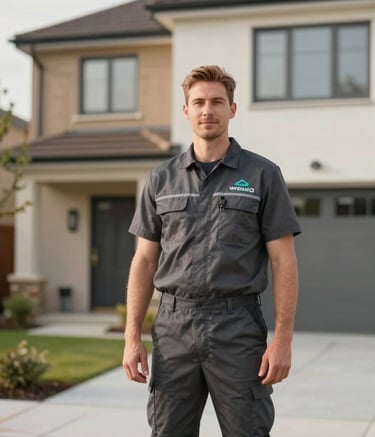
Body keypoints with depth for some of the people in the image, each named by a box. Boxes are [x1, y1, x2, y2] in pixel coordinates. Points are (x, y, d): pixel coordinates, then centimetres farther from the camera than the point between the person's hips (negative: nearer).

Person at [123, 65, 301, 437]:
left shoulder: (263, 175, 0)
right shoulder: (161, 179, 8)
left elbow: (283, 262, -2)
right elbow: (145, 261, 9)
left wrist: (282, 339, -9)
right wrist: (132, 337, 2)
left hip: (238, 328, -2)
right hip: (174, 326, 3)